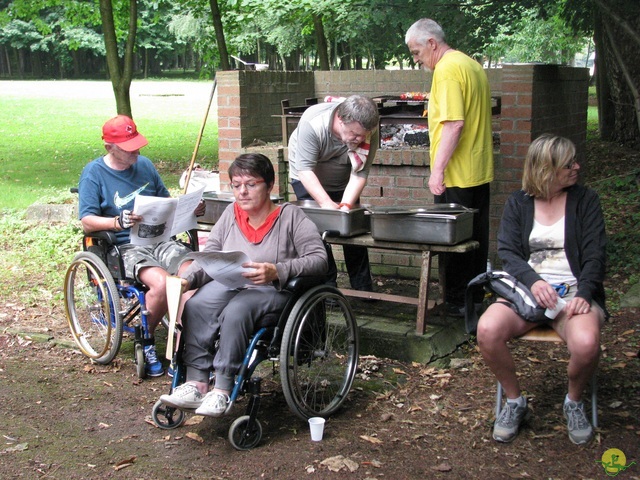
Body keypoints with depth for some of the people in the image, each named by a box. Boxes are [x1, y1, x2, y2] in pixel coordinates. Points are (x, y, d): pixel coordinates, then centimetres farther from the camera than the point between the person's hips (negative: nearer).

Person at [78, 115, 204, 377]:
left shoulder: (145, 165, 15)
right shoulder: (94, 173, 0)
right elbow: (87, 222, -9)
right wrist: (118, 222, -28)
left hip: (160, 240, 5)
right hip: (125, 248, -4)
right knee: (161, 282, -33)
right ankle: (145, 343, -6)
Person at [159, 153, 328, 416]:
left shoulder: (291, 216, -4)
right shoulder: (231, 214, 12)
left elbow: (319, 260, -14)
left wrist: (276, 271, -28)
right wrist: (186, 279, -11)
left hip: (274, 291, -5)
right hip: (229, 284, 5)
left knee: (236, 311, -35)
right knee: (195, 305, -26)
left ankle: (222, 390, -29)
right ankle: (196, 383, -25)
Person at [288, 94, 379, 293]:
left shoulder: (369, 132, -28)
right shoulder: (312, 124, -38)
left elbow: (359, 174, -26)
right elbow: (305, 169, -38)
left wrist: (346, 206, -38)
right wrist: (326, 202, -46)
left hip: (342, 182, 3)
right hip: (309, 180, -3)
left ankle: (363, 288, 10)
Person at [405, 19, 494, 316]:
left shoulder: (447, 70, -16)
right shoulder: (472, 65, 15)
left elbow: (454, 124, -24)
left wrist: (438, 169, -22)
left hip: (457, 177, -10)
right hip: (479, 172, 10)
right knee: (476, 238, 15)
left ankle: (457, 303, 8)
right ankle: (475, 298, 25)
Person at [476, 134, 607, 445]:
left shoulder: (585, 201, 9)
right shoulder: (518, 204, 11)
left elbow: (594, 255, 0)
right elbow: (507, 253, -1)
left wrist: (583, 294, -19)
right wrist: (533, 281, -22)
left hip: (574, 290, -1)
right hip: (527, 289, 1)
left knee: (586, 343, -34)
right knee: (487, 330, -30)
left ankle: (574, 402, 0)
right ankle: (515, 401, -3)